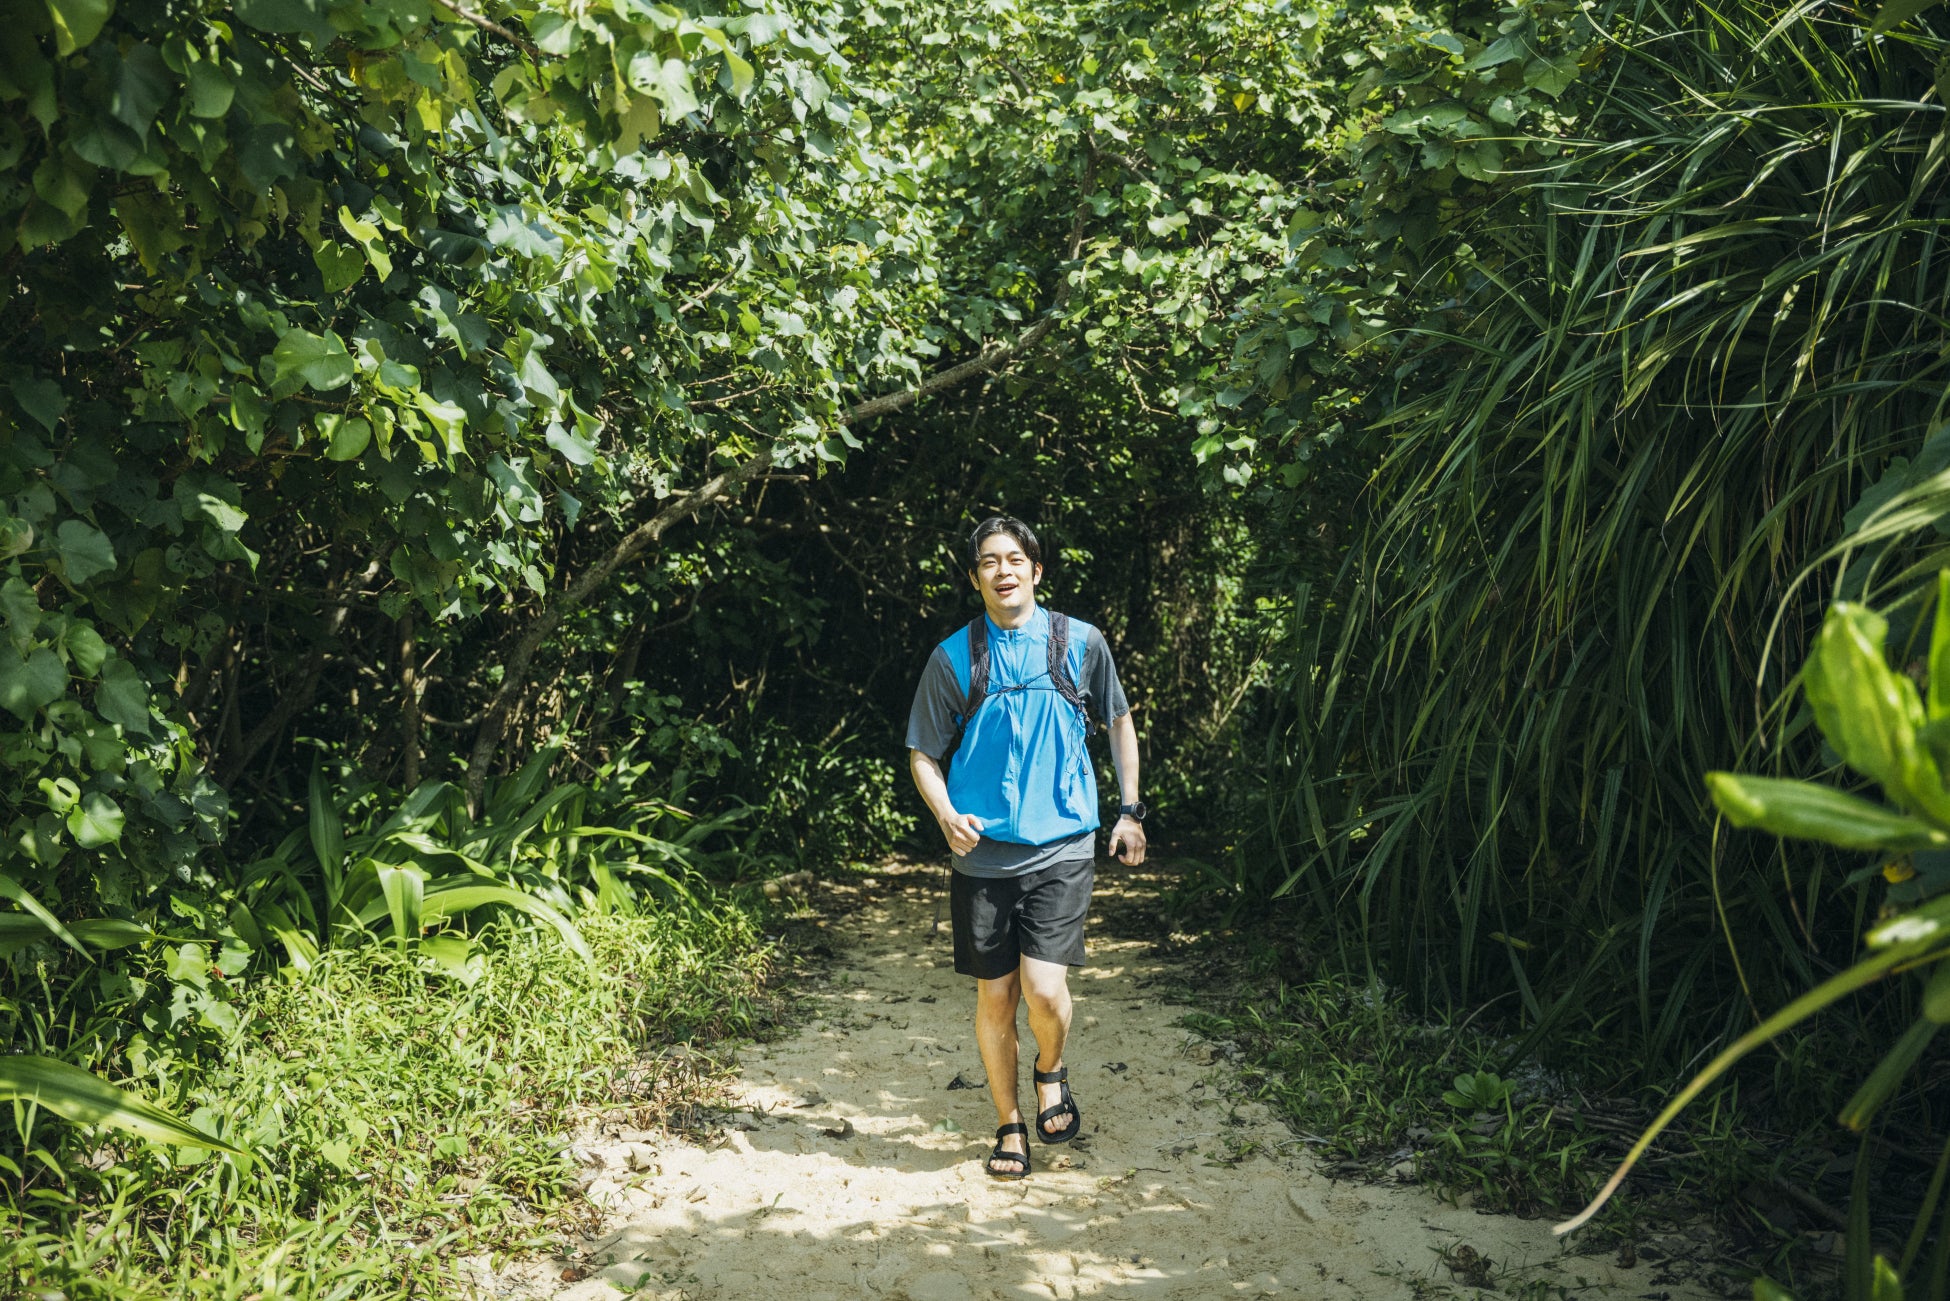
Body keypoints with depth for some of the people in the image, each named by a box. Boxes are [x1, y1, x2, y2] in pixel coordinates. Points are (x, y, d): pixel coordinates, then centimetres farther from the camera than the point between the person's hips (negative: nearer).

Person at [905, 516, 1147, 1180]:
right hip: (984, 853, 1)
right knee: (995, 997, 7)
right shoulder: (953, 658, 2)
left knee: (1044, 990, -12)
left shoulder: (1080, 643, 2)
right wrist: (947, 815, -11)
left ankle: (1052, 1071, 22)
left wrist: (1130, 810, 13)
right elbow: (924, 754, 7)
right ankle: (1010, 1125, 27)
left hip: (1061, 849, -1)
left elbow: (1119, 722, 17)